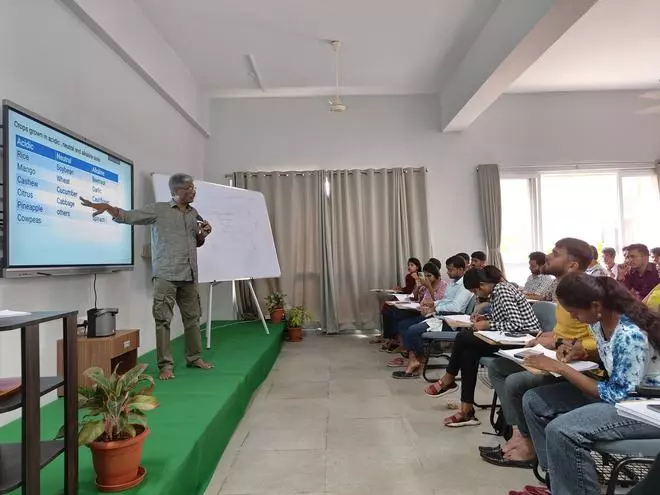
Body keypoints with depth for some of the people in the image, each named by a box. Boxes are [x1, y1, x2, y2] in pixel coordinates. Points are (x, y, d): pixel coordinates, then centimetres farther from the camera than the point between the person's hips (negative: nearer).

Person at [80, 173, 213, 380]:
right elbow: (128, 216, -6)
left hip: (189, 276, 5)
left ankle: (194, 357, 25)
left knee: (192, 317, 12)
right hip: (166, 275, -5)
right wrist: (107, 207, -23)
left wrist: (203, 234, 3)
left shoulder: (194, 214, 15)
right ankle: (165, 365, 2)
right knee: (163, 320, -5)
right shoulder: (158, 209, -1)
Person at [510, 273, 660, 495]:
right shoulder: (600, 320, -4)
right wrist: (581, 352, -4)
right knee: (534, 401, -1)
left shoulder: (630, 335, -30)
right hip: (620, 387, 9)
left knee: (561, 431, -30)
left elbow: (616, 394, -25)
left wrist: (561, 368, -24)